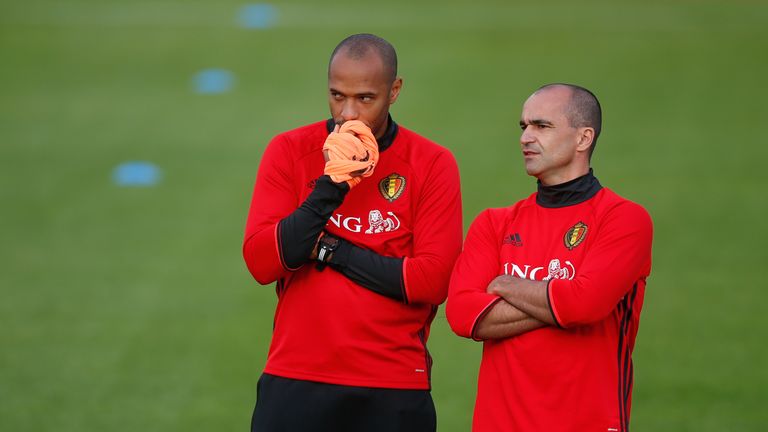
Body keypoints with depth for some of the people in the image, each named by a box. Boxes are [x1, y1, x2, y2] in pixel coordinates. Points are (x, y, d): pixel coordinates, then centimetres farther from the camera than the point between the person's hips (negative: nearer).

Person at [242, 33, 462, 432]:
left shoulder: (432, 164, -1)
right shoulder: (289, 151, 3)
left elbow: (433, 280, -10)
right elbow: (260, 263, -8)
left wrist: (330, 251, -8)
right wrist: (330, 187, -17)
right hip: (295, 383, 1)